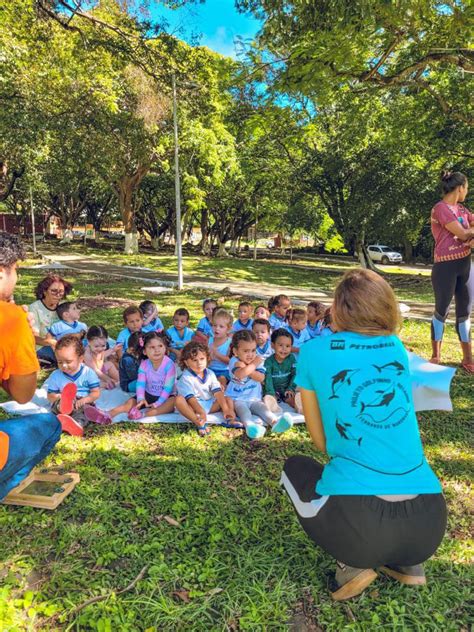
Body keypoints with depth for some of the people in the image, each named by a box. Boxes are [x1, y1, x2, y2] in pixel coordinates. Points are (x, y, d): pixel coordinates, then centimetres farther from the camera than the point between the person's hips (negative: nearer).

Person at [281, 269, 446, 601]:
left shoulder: (314, 351, 0)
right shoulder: (397, 348, 11)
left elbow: (322, 440, 10)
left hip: (356, 521, -5)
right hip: (429, 524, 5)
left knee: (295, 467, 27)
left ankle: (353, 563, 11)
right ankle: (408, 562, 21)